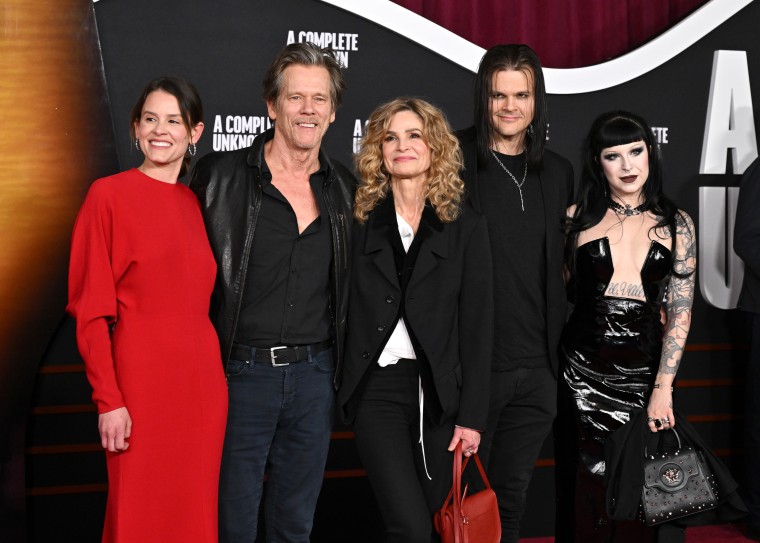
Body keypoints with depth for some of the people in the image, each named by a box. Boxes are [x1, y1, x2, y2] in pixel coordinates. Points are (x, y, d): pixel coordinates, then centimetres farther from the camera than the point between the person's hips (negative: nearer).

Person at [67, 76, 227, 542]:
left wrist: (216, 374, 8)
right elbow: (91, 308, -7)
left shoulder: (197, 204, 11)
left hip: (202, 381, 5)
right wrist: (109, 399, -13)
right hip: (140, 379, -5)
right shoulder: (109, 194, -4)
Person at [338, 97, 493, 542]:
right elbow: (349, 313, 7)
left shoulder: (467, 226, 4)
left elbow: (477, 325, 1)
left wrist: (472, 414, -4)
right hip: (378, 388, -1)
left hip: (439, 391, 1)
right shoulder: (363, 222, 5)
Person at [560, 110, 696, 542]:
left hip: (645, 367, 0)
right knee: (595, 474, 6)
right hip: (586, 365, 0)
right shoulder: (577, 219, 3)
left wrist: (663, 388, -8)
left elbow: (681, 310, -1)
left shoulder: (676, 224, 3)